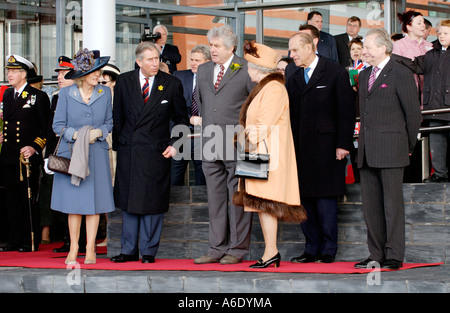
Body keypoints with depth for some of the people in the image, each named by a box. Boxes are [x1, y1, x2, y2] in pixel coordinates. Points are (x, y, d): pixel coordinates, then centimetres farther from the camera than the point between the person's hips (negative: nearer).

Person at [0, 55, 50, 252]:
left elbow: (46, 128, -4)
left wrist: (35, 147, -13)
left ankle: (31, 241, 3)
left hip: (28, 156, -6)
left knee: (28, 200, -3)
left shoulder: (38, 97, -2)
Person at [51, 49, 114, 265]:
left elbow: (109, 123, 11)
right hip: (71, 153, -1)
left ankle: (90, 249, 8)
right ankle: (73, 248, 11)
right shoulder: (66, 94, 0)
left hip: (97, 153, 1)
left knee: (94, 202, 0)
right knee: (74, 202, 1)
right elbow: (58, 125, 1)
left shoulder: (105, 93, 5)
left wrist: (99, 132, -10)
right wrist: (76, 135, -16)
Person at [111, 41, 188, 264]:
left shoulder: (172, 84, 0)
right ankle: (129, 250, 18)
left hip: (157, 153, -2)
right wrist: (117, 144, 5)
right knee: (128, 202, 8)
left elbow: (181, 119, 8)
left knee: (153, 203, 2)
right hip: (128, 152, 2)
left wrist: (175, 144, -3)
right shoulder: (124, 81, 4)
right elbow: (117, 117, 10)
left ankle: (148, 251, 12)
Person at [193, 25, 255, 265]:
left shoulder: (246, 69, -3)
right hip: (210, 144, 5)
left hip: (237, 144, -5)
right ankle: (217, 248, 13)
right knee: (215, 197, 8)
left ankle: (237, 249, 5)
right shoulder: (203, 70, 15)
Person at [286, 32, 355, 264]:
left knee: (326, 200, -4)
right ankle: (311, 249, 13)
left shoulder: (336, 73, -2)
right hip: (301, 149, 6)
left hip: (326, 148, -6)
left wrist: (343, 145, -11)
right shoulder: (294, 79, 16)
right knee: (305, 199, 6)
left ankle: (328, 251, 3)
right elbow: (291, 115, 16)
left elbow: (346, 111, -5)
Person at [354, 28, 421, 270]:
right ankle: (376, 254, 14)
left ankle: (394, 256, 0)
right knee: (370, 204, 8)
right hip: (367, 153, 7)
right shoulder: (364, 75, 17)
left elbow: (413, 113, -4)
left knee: (392, 203, -4)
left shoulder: (401, 74, -5)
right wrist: (363, 145, 15)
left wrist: (408, 146, 1)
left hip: (391, 150, -7)